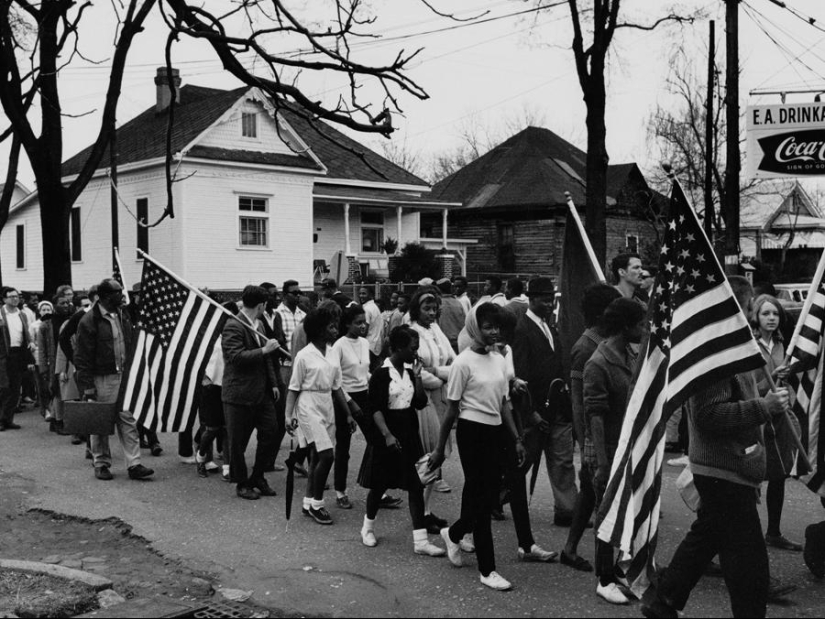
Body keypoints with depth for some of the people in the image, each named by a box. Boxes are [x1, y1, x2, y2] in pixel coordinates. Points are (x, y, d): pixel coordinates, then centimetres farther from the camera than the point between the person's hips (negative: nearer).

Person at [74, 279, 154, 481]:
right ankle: (101, 464, 19)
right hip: (102, 379, -6)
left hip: (123, 375, 6)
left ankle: (134, 465, 5)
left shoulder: (122, 315, 10)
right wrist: (87, 385, -14)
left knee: (128, 420, 3)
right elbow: (83, 357, -11)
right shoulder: (90, 321, -12)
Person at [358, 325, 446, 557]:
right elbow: (375, 408, -15)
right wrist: (387, 435, -23)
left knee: (416, 485, 0)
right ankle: (368, 527, 34)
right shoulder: (382, 374, -12)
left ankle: (420, 541, 2)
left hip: (409, 433, 6)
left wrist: (417, 376, -5)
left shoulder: (410, 371, 7)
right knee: (380, 484, 9)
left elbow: (421, 403, 4)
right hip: (387, 433, -5)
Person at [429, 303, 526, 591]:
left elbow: (504, 404, 14)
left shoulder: (499, 360, 8)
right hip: (472, 431, -7)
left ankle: (453, 533, 39)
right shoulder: (464, 363, -11)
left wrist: (517, 439, 11)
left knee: (489, 496, 11)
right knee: (480, 498, 0)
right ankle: (487, 570, 9)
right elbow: (452, 409, -9)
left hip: (496, 432, 7)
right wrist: (440, 449, -7)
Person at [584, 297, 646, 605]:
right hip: (612, 453, -7)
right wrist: (602, 463, -21)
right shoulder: (598, 364, -16)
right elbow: (595, 417, -18)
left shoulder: (632, 357, 8)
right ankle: (605, 581, 17)